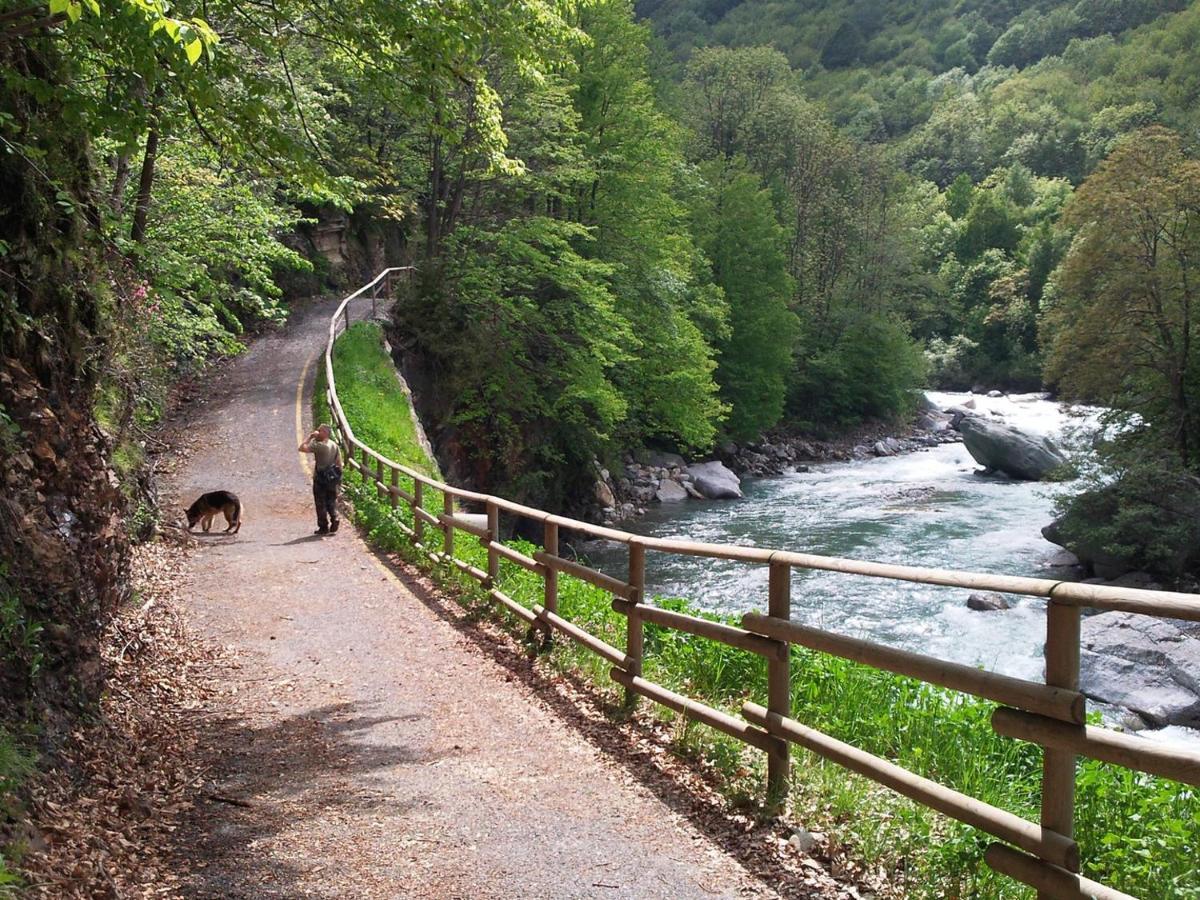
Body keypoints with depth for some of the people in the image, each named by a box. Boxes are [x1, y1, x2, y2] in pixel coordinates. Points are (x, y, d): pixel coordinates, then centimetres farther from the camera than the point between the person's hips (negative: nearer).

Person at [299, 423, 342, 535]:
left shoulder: (319, 445, -17)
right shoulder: (334, 445, 7)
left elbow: (301, 448, -23)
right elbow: (339, 461, 10)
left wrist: (310, 437, -15)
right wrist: (338, 477, 17)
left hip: (320, 479, -7)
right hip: (332, 478, 7)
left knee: (321, 504, 3)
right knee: (332, 502, 14)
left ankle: (323, 527, 6)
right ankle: (334, 526, 10)